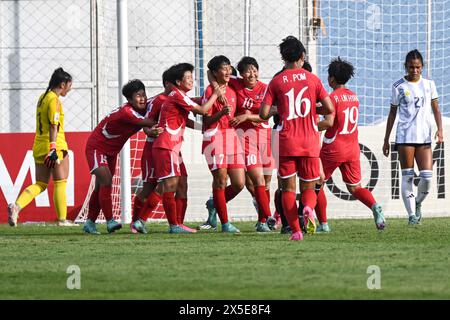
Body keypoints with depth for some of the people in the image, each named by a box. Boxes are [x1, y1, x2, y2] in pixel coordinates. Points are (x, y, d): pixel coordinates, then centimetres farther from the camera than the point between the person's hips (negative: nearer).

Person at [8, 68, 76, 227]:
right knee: (60, 184, 3)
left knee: (40, 184, 9)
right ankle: (62, 219, 5)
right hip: (55, 146, -8)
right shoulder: (54, 100, -12)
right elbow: (53, 125, -20)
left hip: (39, 146, 8)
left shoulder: (42, 97, 15)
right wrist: (53, 149, -25)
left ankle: (16, 206, -11)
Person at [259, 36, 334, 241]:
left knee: (288, 188, 5)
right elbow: (329, 109, -2)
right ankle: (308, 206, -24)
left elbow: (263, 114, -5)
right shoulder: (312, 79, 4)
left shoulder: (276, 82, 1)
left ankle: (295, 230, -6)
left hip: (287, 142, -1)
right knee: (308, 187, 9)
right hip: (310, 142, 1)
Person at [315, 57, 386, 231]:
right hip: (353, 148, 6)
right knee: (354, 187, 11)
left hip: (334, 148, -6)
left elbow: (329, 122, -25)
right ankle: (375, 206, -17)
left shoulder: (333, 97, -13)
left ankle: (323, 224, 8)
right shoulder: (353, 96, 9)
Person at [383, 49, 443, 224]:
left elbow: (436, 109, 10)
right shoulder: (399, 86, 3)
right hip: (405, 136, -2)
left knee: (427, 176, -8)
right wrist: (386, 139, 8)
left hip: (424, 137, 2)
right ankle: (412, 214, 2)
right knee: (407, 177, -4)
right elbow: (392, 113, 8)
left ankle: (418, 203, 20)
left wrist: (439, 129, -7)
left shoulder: (429, 84, 8)